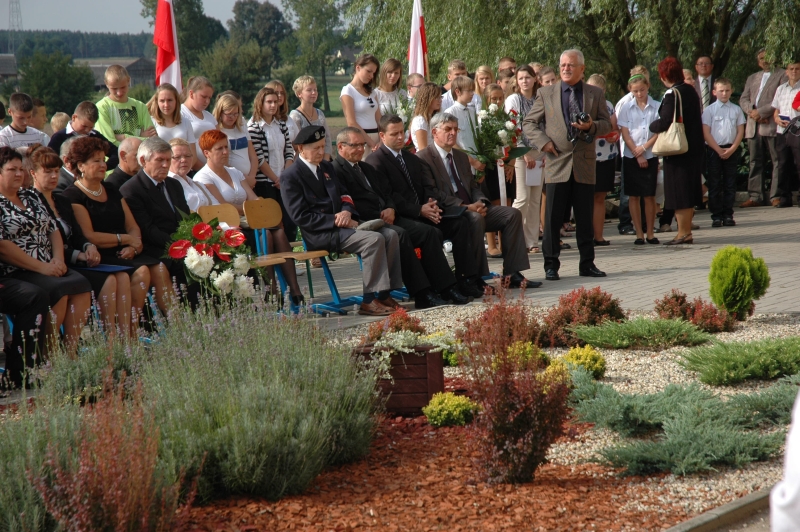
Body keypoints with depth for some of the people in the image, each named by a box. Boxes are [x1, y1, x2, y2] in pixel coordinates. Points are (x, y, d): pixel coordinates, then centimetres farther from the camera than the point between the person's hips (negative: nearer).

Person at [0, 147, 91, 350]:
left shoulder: (31, 196, 19)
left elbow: (53, 230, 18)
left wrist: (58, 259, -1)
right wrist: (41, 267, -16)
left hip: (48, 267, 7)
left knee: (82, 285, -20)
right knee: (58, 290, -30)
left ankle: (70, 349, -21)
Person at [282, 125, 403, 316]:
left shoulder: (326, 167, 20)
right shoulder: (291, 177, -6)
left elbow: (344, 195, 22)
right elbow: (301, 216, -13)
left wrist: (347, 211, -4)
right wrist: (336, 220, -18)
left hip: (340, 224, 8)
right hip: (319, 234, -8)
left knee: (390, 235, -11)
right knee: (374, 239, -28)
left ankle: (385, 294, -10)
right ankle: (369, 301, -26)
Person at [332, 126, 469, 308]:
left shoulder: (366, 168, 27)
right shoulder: (335, 170, -3)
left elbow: (388, 192, 24)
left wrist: (390, 209, 0)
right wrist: (379, 216, -16)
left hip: (387, 216, 9)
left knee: (429, 231, -9)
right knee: (400, 234, -34)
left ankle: (446, 288, -12)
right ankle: (422, 295, -32)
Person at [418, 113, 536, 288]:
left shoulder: (461, 157, 23)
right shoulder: (424, 158, -4)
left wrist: (480, 202, -2)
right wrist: (465, 206, -21)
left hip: (472, 208, 8)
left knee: (513, 214, -9)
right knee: (475, 219, -37)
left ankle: (511, 274, -14)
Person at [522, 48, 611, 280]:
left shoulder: (595, 94, 10)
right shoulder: (546, 93, 6)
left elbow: (607, 124, 8)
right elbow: (528, 123, 8)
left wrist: (591, 127, -13)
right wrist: (542, 142, -8)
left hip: (585, 165, 1)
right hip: (557, 163, -1)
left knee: (585, 217, 6)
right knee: (553, 218, -2)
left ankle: (587, 264, 13)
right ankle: (551, 265, 4)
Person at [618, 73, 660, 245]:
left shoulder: (656, 107, 1)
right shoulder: (626, 108, 3)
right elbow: (625, 134, -1)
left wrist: (644, 148, -12)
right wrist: (638, 155, -8)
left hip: (650, 156, -1)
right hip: (631, 157, 1)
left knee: (650, 195, 2)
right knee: (633, 196, 1)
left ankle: (650, 233, 9)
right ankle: (639, 234, 6)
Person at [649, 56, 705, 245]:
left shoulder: (672, 94, -16)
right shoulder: (691, 91, 8)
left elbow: (665, 122, -21)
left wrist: (652, 125, -1)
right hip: (694, 149, 8)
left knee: (678, 193, -3)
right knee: (689, 192, 14)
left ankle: (683, 233, -2)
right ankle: (687, 231, 20)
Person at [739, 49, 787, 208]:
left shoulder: (782, 75, 5)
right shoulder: (752, 78, 25)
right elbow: (743, 99, 15)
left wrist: (761, 112, -12)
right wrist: (752, 112, -5)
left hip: (773, 125, -6)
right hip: (753, 126, 6)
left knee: (777, 161, -6)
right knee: (755, 162, 4)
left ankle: (776, 196, -6)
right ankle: (756, 196, 5)